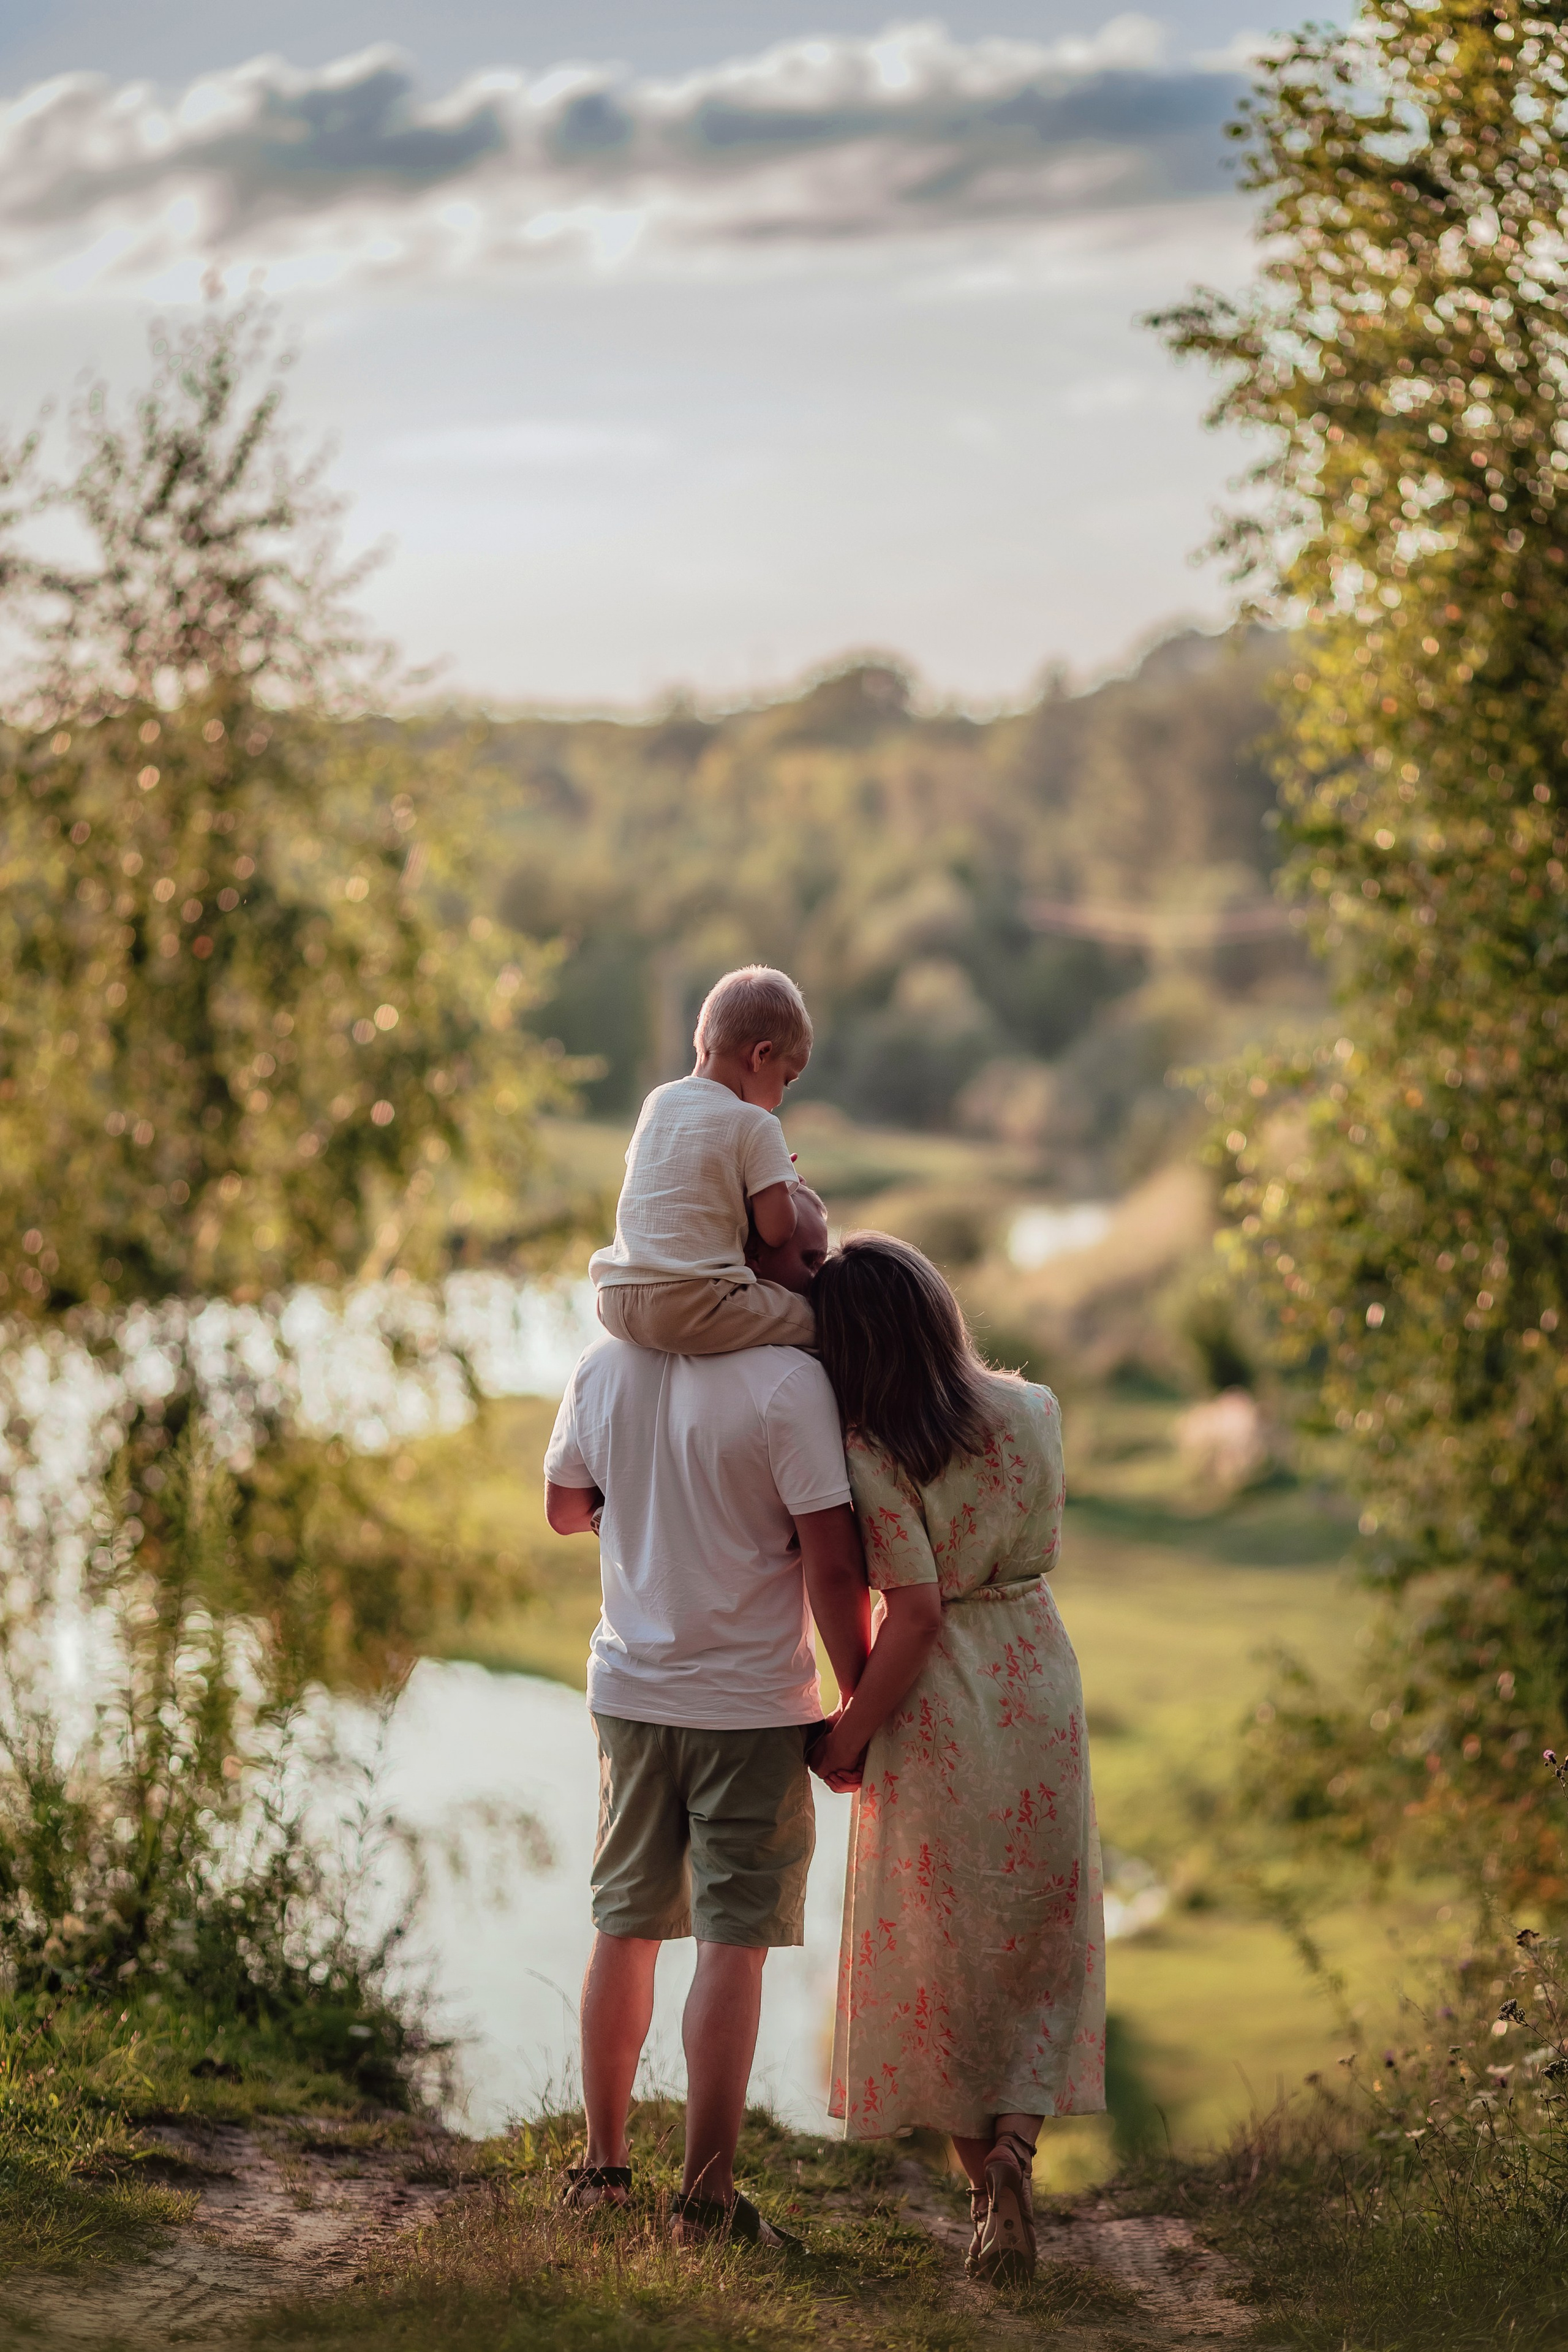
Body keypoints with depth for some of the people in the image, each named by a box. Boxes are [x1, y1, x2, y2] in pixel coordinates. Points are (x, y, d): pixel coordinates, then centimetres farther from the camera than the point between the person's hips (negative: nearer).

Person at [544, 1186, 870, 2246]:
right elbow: (833, 1565, -17)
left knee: (624, 1927, 16)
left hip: (630, 1691, 6)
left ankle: (604, 2163, 25)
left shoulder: (607, 1366, 3)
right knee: (734, 1943, 1)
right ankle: (708, 2197, 4)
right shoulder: (789, 1382, -16)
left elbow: (565, 1506, 18)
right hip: (752, 1703, -6)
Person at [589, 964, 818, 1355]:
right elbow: (776, 1231, -7)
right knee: (818, 1324, 1)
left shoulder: (658, 1101, 16)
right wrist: (784, 1185, 15)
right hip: (691, 1306, -7)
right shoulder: (756, 1125, -5)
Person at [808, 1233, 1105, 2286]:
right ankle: (1016, 2142, -6)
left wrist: (848, 1736, -11)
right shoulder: (1033, 1409, -1)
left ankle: (984, 2179, 13)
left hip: (939, 1705, -4)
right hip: (1040, 1682, 4)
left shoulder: (872, 1454, -17)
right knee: (1037, 1942, 13)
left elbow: (916, 1612, -21)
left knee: (941, 1949, 10)